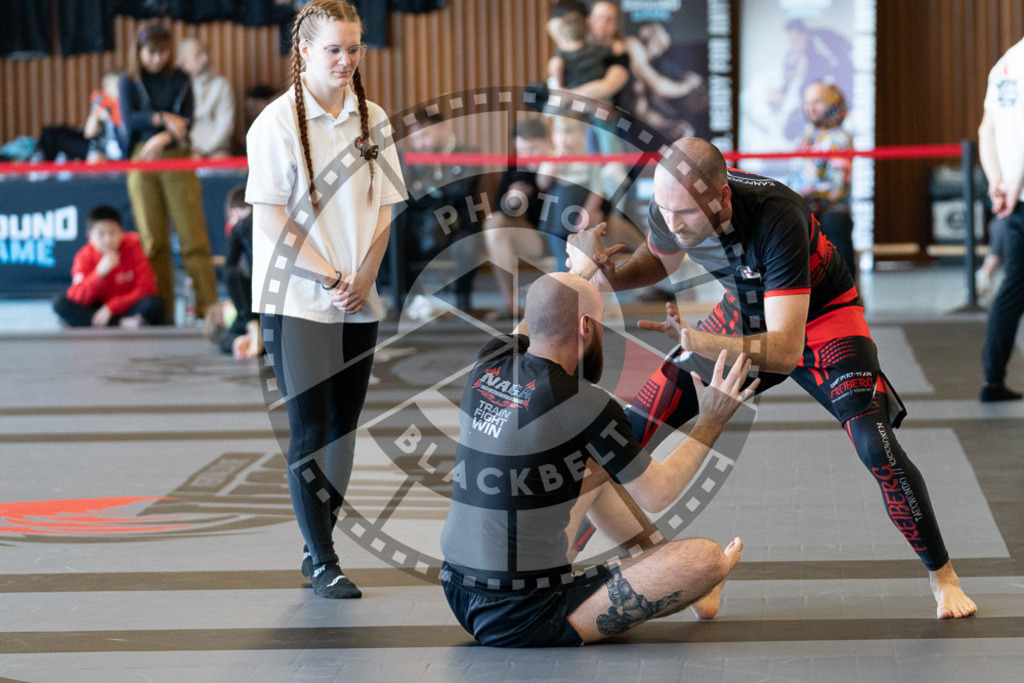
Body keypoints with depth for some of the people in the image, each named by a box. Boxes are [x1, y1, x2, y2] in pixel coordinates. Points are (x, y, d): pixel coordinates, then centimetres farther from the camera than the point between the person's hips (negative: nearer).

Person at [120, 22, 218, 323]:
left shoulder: (180, 80, 10)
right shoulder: (129, 82, 10)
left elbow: (186, 122, 0)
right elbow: (129, 118, -6)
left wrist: (162, 139, -16)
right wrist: (163, 119, -16)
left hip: (176, 160, -1)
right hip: (141, 162, 1)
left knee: (193, 235, -7)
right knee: (152, 239, 1)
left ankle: (207, 305, -8)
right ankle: (161, 307, 6)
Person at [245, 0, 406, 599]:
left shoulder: (373, 119, 7)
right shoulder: (277, 122, -8)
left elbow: (385, 207, 10)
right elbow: (270, 218, -11)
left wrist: (364, 277, -4)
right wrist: (328, 279, -14)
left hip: (359, 302, 5)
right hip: (296, 301, -5)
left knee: (343, 428, 8)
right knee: (310, 431, -4)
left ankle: (320, 545, 19)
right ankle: (323, 562, 0)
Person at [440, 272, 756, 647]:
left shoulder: (490, 361, 1)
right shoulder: (583, 403, -17)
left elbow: (526, 327, 29)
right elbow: (657, 495, -4)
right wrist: (711, 423, 9)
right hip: (520, 622, -8)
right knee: (706, 559, -7)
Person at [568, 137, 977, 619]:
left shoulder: (775, 217, -42)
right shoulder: (670, 205, -25)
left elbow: (786, 350, -45)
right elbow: (658, 260, 3)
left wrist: (698, 343, -59)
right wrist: (607, 277, -19)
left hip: (820, 314, -5)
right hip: (744, 312, 5)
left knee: (877, 450, -20)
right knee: (633, 427, -5)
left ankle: (941, 574, 4)